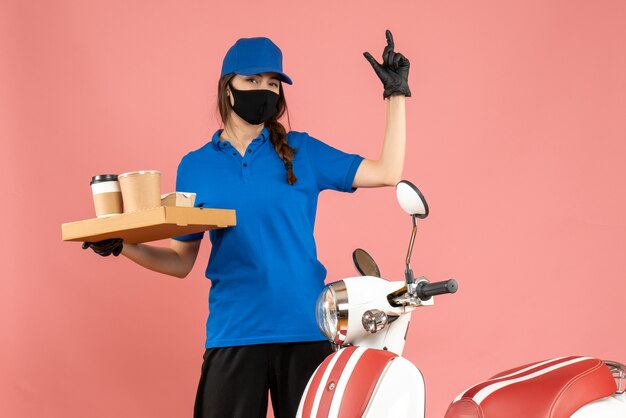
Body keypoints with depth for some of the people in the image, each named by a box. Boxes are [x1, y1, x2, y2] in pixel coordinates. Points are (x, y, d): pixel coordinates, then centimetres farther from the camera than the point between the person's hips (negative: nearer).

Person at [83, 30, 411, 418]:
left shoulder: (302, 152, 5)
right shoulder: (196, 167, 7)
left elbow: (387, 173, 0)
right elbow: (180, 261, 9)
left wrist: (396, 95, -2)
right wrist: (120, 246, -6)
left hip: (306, 329, 0)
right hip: (233, 333, 0)